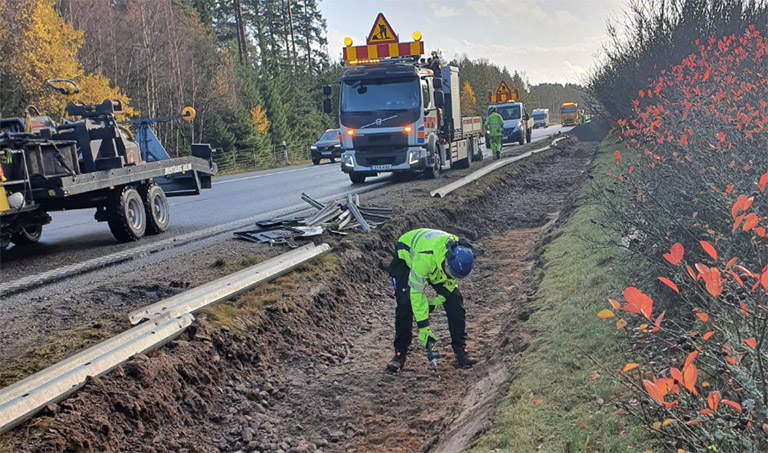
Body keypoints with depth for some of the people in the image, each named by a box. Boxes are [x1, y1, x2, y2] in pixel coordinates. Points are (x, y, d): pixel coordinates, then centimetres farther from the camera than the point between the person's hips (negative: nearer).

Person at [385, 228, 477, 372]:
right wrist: (423, 328, -34)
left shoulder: (461, 255, -30)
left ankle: (461, 351, -3)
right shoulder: (424, 257, -46)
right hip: (407, 257, -4)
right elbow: (416, 292, -36)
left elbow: (452, 280, -7)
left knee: (455, 300, -11)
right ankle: (399, 354, -6)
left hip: (437, 265, 4)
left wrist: (440, 299, -19)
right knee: (405, 303, -19)